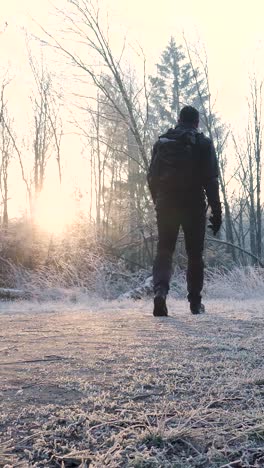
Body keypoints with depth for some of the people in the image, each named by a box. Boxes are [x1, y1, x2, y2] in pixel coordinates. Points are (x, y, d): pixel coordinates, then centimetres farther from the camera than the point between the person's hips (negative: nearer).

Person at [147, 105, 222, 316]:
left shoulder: (161, 142, 9)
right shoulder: (203, 143, 0)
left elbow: (152, 177, 8)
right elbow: (211, 180, -7)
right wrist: (217, 212, -4)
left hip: (166, 205, 2)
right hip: (194, 206, -2)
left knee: (164, 251, 6)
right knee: (195, 255, 9)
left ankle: (160, 289, -19)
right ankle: (195, 302, 14)